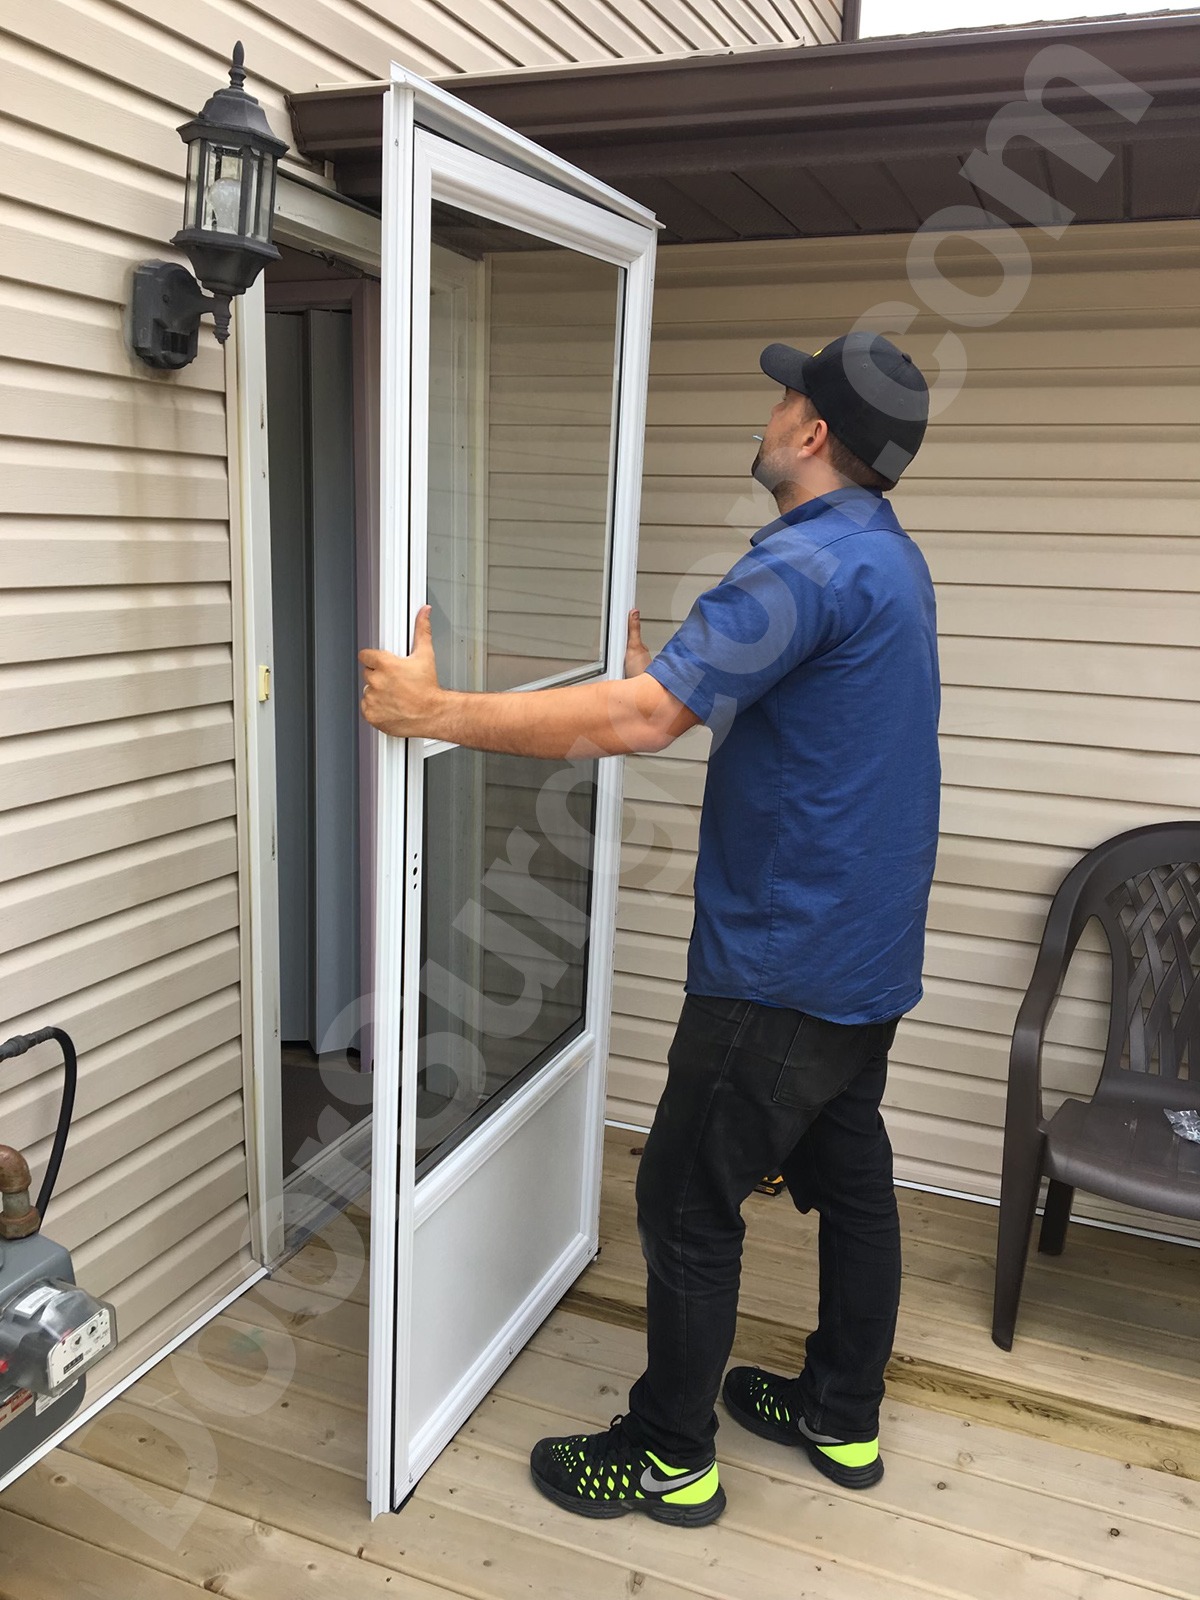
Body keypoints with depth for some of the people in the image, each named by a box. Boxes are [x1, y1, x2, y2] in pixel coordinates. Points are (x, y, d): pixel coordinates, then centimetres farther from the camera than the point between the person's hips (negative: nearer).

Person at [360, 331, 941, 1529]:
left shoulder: (805, 565, -21)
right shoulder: (888, 556, 11)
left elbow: (635, 720, -30)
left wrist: (437, 711, -25)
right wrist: (673, 673, 27)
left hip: (782, 966, -10)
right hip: (870, 950, 10)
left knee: (690, 1202, 4)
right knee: (851, 1179, 19)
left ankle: (671, 1459, 21)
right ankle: (842, 1419, 36)